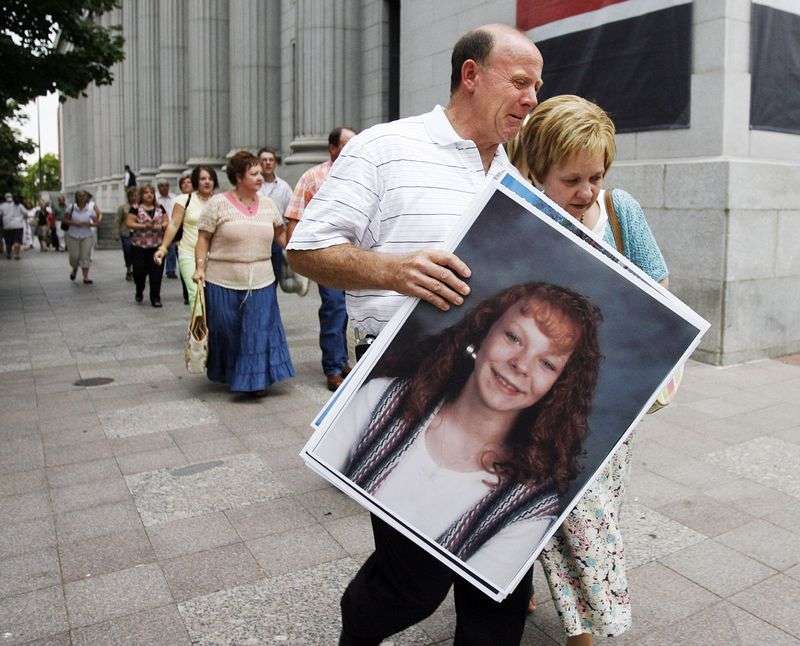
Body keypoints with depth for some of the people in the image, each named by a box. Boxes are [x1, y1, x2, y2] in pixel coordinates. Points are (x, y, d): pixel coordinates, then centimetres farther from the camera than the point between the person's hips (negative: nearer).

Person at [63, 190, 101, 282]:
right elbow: (65, 219, 3)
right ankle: (74, 269, 36)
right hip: (73, 236, 1)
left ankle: (86, 277, 0)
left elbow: (97, 223, -3)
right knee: (74, 256, 3)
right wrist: (73, 223, -15)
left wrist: (89, 224, -22)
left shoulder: (90, 209, -5)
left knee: (85, 256, -6)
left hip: (87, 236, -1)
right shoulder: (72, 207, -4)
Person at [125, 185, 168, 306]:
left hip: (157, 245, 2)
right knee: (139, 271, 0)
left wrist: (161, 226, -10)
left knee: (156, 272, -2)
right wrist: (144, 226, -17)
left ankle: (155, 297, 7)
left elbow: (167, 222, 11)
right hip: (139, 246, -2)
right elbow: (129, 223, -6)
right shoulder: (135, 208, 1)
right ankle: (139, 292, 27)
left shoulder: (160, 208, 11)